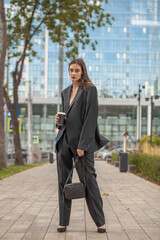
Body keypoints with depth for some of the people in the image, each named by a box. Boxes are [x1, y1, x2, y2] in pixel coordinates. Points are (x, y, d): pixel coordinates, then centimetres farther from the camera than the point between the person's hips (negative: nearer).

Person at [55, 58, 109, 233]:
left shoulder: (89, 89, -4)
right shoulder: (65, 92, 16)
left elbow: (91, 118, -11)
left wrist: (82, 145, -17)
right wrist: (59, 120, 0)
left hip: (81, 140, -6)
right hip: (64, 140, 6)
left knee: (88, 180, -4)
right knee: (63, 181, 5)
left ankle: (100, 222, 7)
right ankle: (63, 222, 13)